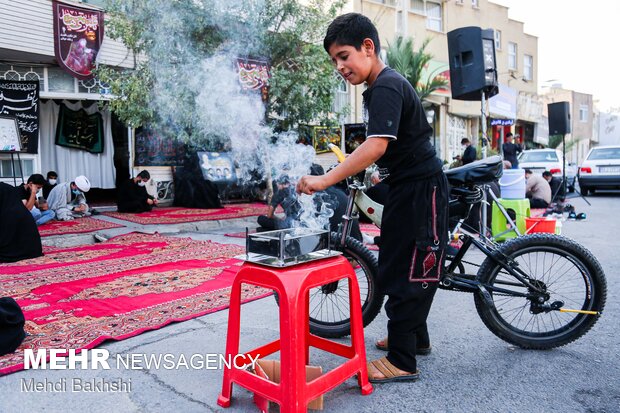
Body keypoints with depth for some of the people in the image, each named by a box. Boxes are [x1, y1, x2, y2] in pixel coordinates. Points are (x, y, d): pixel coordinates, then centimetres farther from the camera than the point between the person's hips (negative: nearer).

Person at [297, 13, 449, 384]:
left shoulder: (386, 87, -18)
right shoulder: (383, 86, 14)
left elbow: (376, 145, -32)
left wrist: (325, 180, -36)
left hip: (421, 188, -10)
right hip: (406, 186, 11)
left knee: (406, 270, -6)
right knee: (397, 266, 17)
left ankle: (402, 361, 5)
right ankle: (415, 337, 33)